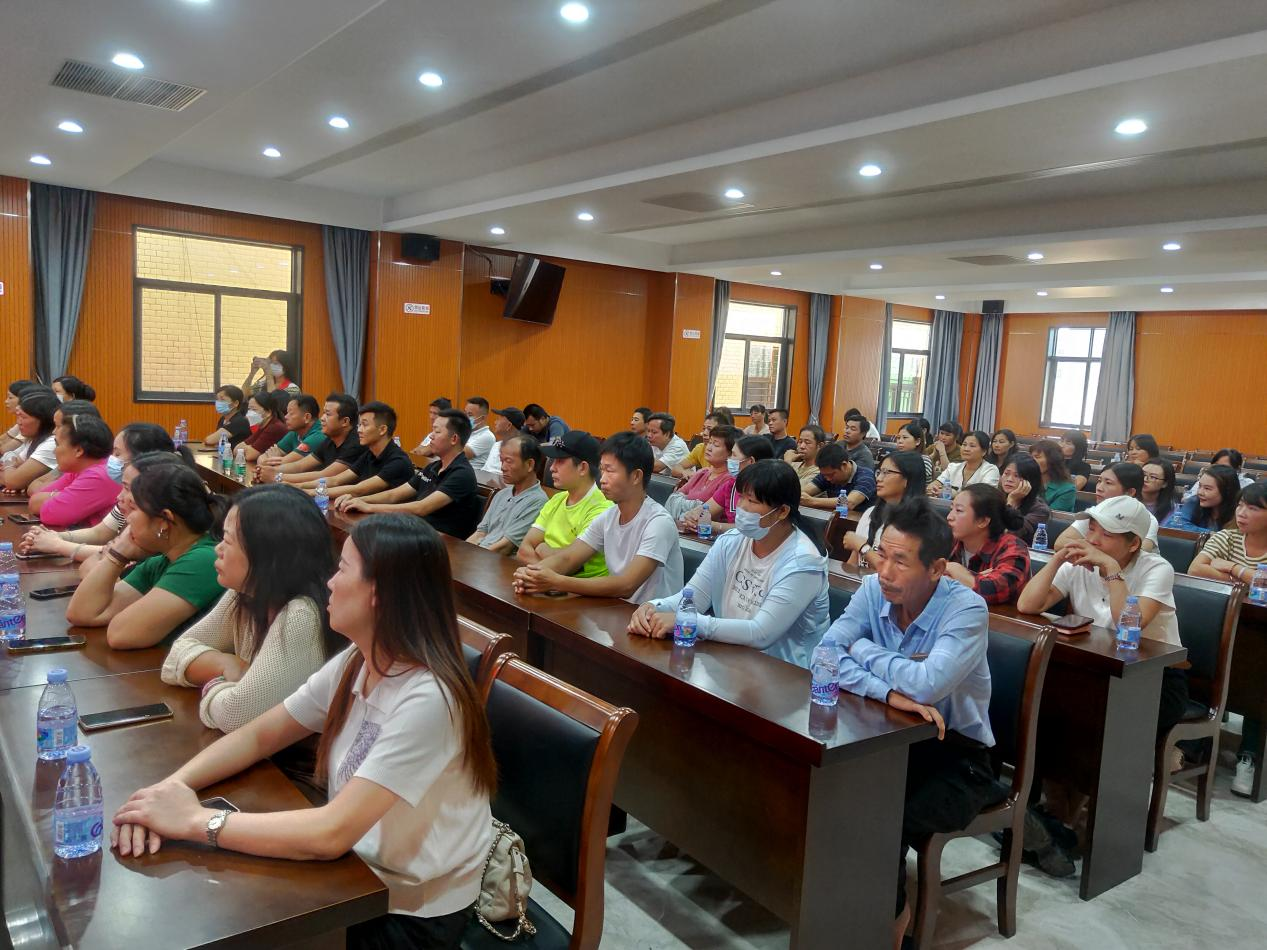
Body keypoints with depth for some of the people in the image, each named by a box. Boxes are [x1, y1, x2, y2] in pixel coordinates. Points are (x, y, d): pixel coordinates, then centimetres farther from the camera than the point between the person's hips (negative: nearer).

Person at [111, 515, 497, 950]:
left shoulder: (426, 701, -30)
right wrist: (171, 787, -13)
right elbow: (260, 736, 3)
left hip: (411, 914, -6)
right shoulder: (354, 664, -3)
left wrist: (196, 821, -24)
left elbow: (332, 832, -31)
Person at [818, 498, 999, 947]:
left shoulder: (967, 608, -20)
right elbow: (826, 655, -16)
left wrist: (863, 648, -18)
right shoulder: (873, 589, -6)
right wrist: (890, 691, -30)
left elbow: (926, 684, -34)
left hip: (956, 754, -4)